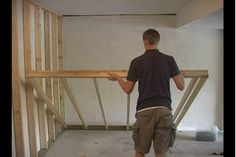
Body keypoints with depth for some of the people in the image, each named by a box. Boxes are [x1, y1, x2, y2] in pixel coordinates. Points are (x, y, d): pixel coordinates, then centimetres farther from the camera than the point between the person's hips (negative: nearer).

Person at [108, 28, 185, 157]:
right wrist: (181, 75, 26)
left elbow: (128, 89, 1)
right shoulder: (169, 60, 3)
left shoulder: (137, 61, -2)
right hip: (164, 109, 2)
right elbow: (181, 86, 3)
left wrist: (117, 77, 20)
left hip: (145, 110, -2)